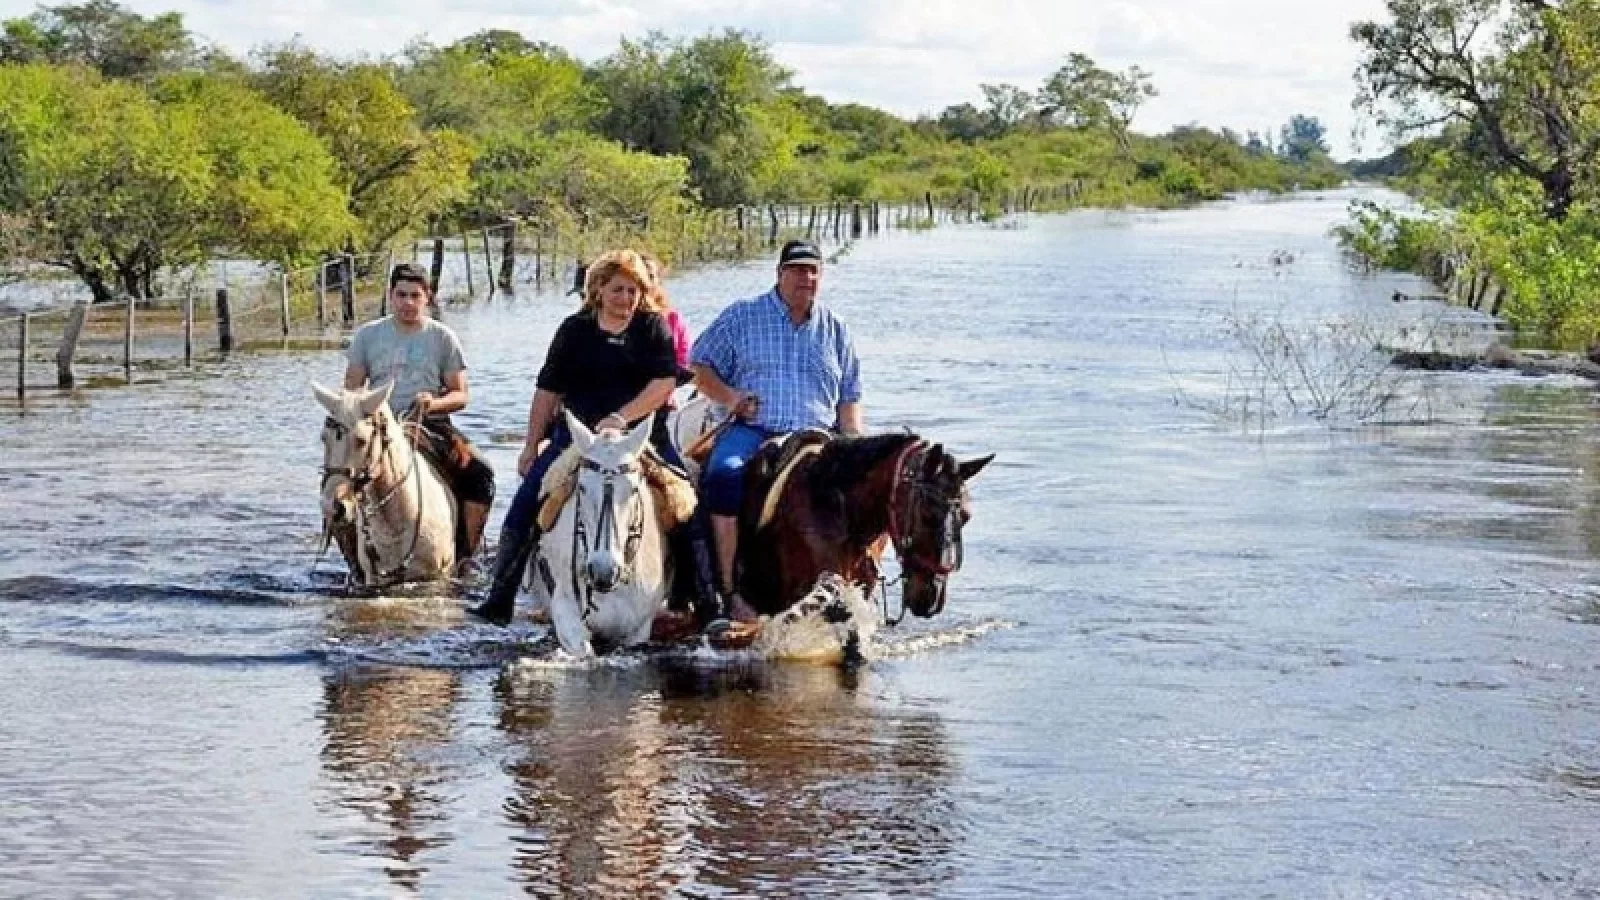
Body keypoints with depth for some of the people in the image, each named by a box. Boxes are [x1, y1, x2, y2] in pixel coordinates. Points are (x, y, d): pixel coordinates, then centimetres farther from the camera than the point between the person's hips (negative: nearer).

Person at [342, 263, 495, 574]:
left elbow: (461, 395, 7)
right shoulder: (368, 335, 11)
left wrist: (434, 403, -14)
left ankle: (464, 554, -15)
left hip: (431, 425, 0)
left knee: (479, 473, -24)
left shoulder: (443, 337, 8)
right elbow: (351, 390, 12)